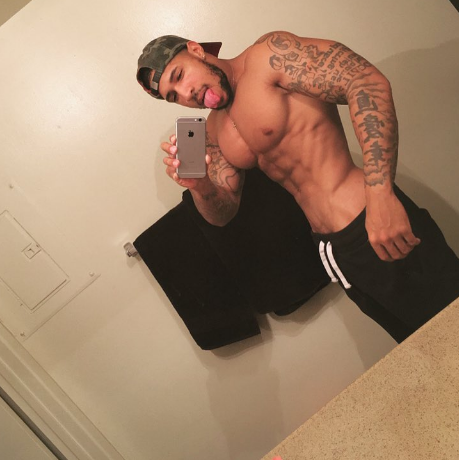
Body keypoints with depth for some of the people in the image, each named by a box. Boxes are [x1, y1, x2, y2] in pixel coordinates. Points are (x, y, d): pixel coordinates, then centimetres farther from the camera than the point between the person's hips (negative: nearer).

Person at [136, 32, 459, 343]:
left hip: (377, 224, -7)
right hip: (337, 251, 7)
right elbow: (224, 213, 13)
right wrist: (200, 187, -11)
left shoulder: (268, 54, -8)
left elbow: (368, 82, -20)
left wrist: (380, 195, -28)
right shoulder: (216, 131, 14)